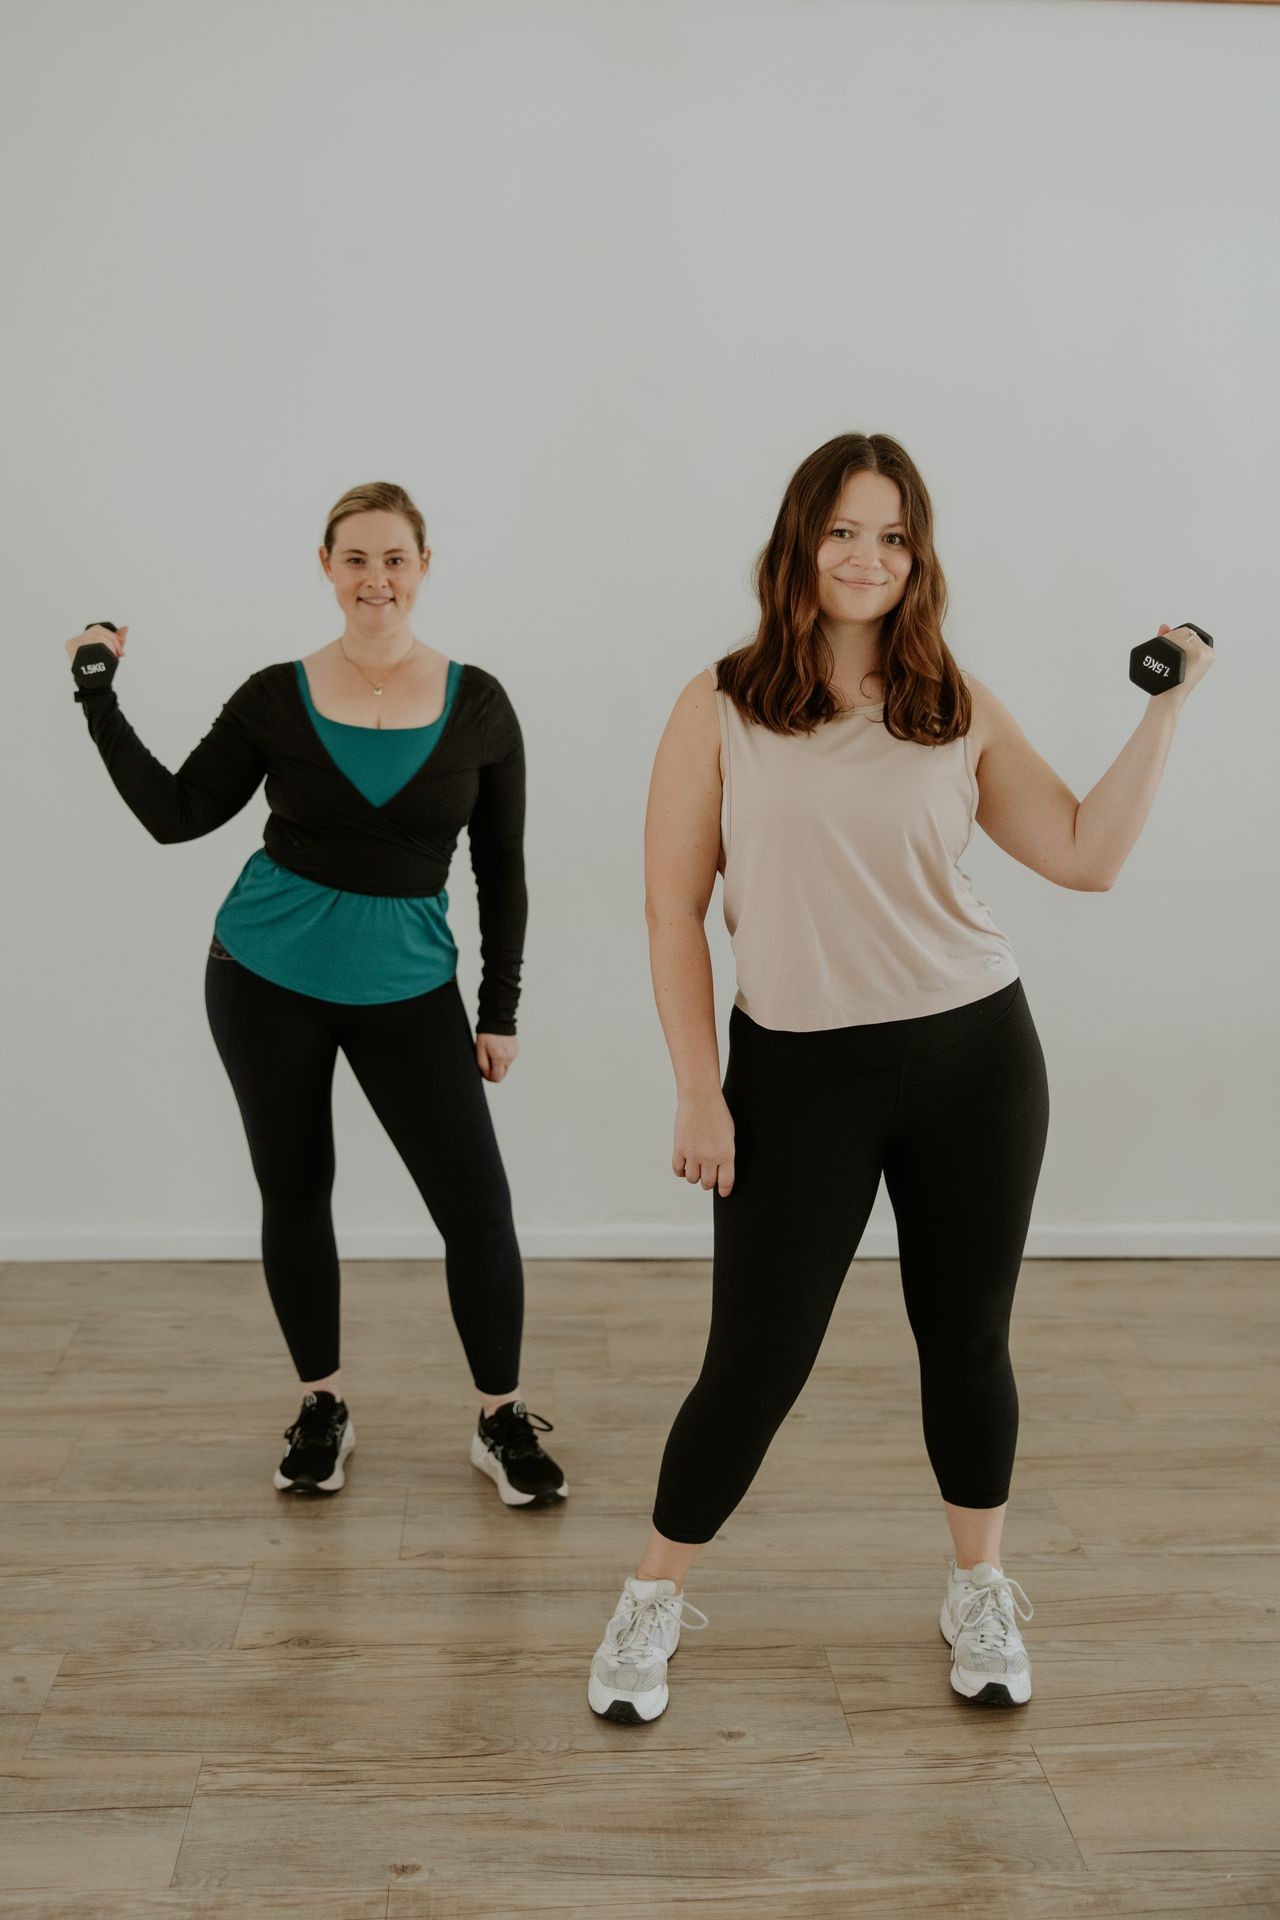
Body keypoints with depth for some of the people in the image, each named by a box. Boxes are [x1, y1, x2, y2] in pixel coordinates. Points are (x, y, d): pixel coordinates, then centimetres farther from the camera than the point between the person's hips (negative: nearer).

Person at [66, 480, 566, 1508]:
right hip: (266, 974, 1)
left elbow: (501, 869, 2)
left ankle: (503, 1422, 15)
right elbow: (176, 812, 1)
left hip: (407, 987, -1)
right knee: (294, 1191, 11)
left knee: (479, 1207, -4)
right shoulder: (278, 698, -2)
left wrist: (502, 1009, 1)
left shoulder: (476, 704, -3)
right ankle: (322, 1408, 30)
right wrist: (100, 699, -5)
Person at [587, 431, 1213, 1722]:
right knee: (755, 1362, 1)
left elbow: (1086, 855, 2)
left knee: (965, 1337, 13)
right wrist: (699, 1092, -8)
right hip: (797, 1069, -2)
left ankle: (979, 1593, 36)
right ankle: (654, 1601, 25)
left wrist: (1164, 708, -1)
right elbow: (671, 909, -4)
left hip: (974, 1057, 3)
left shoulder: (958, 710, 4)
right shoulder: (722, 707, -3)